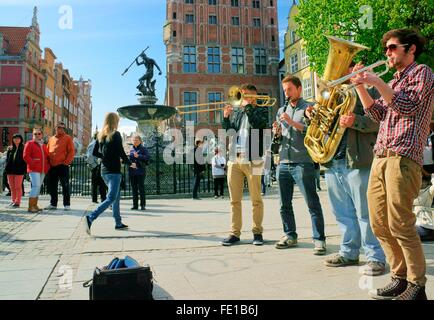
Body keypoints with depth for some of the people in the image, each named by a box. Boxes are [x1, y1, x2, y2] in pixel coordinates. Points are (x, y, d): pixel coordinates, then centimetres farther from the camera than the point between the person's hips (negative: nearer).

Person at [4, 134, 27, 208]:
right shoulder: (10, 149, 13)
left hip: (19, 171, -5)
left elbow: (25, 160, -5)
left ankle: (17, 202, 4)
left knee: (18, 187, -2)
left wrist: (24, 169, -12)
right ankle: (13, 201, 21)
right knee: (12, 187, 11)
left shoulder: (23, 148, -1)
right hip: (10, 170, 5)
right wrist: (6, 169, 5)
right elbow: (7, 159, 14)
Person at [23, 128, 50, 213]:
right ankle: (30, 207, -12)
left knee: (38, 187, 10)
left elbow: (47, 157, 22)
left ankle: (35, 205, 18)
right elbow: (26, 156, -7)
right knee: (36, 186, -16)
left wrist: (47, 166, 8)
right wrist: (33, 164, -14)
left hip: (43, 170, 6)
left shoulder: (44, 145, 20)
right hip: (34, 169, -6)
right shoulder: (29, 143, 2)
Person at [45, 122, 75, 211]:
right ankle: (53, 204, 21)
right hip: (52, 166, 6)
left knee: (65, 186, -1)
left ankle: (67, 204, 5)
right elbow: (47, 151, 18)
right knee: (52, 186, 11)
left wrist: (66, 162, -13)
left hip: (63, 166, -5)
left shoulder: (68, 138, 0)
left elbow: (71, 151, -6)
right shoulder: (51, 139, 16)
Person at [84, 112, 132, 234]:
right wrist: (130, 163, 1)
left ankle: (118, 223, 22)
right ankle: (91, 218, -20)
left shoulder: (101, 135, 10)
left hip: (104, 170, 8)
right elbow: (121, 152, -13)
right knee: (111, 198, -6)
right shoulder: (116, 134, -10)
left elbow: (95, 153, 11)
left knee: (117, 197, 17)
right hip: (114, 171, -8)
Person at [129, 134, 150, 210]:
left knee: (141, 188, -3)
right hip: (132, 171, 5)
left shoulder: (143, 149, 0)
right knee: (134, 188, 8)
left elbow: (147, 157, -11)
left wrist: (138, 156, -16)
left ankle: (143, 205, 4)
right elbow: (129, 159, 22)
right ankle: (135, 205, 15)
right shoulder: (131, 149, 15)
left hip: (140, 171, -5)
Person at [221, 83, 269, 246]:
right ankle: (235, 233, 11)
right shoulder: (236, 112, 19)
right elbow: (227, 132, 14)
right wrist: (226, 117, -1)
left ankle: (257, 232, 12)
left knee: (256, 199, 1)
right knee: (234, 199, 5)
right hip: (234, 159, 4)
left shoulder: (261, 110, 8)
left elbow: (258, 124, -13)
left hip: (252, 160, -4)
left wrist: (247, 106, -6)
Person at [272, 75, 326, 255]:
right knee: (285, 204, 10)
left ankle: (319, 240, 2)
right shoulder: (281, 111, 20)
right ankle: (290, 236, 22)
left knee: (312, 203, -4)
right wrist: (276, 133, -1)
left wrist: (292, 122, -17)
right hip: (283, 163, 6)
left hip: (302, 162, -6)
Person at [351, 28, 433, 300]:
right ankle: (400, 277, 16)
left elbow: (408, 106, -10)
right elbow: (379, 113, 19)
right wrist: (360, 85, 13)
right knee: (380, 224, 5)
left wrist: (377, 82, -10)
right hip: (380, 157, 8)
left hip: (404, 157, -8)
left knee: (400, 223, -10)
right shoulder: (394, 81, 28)